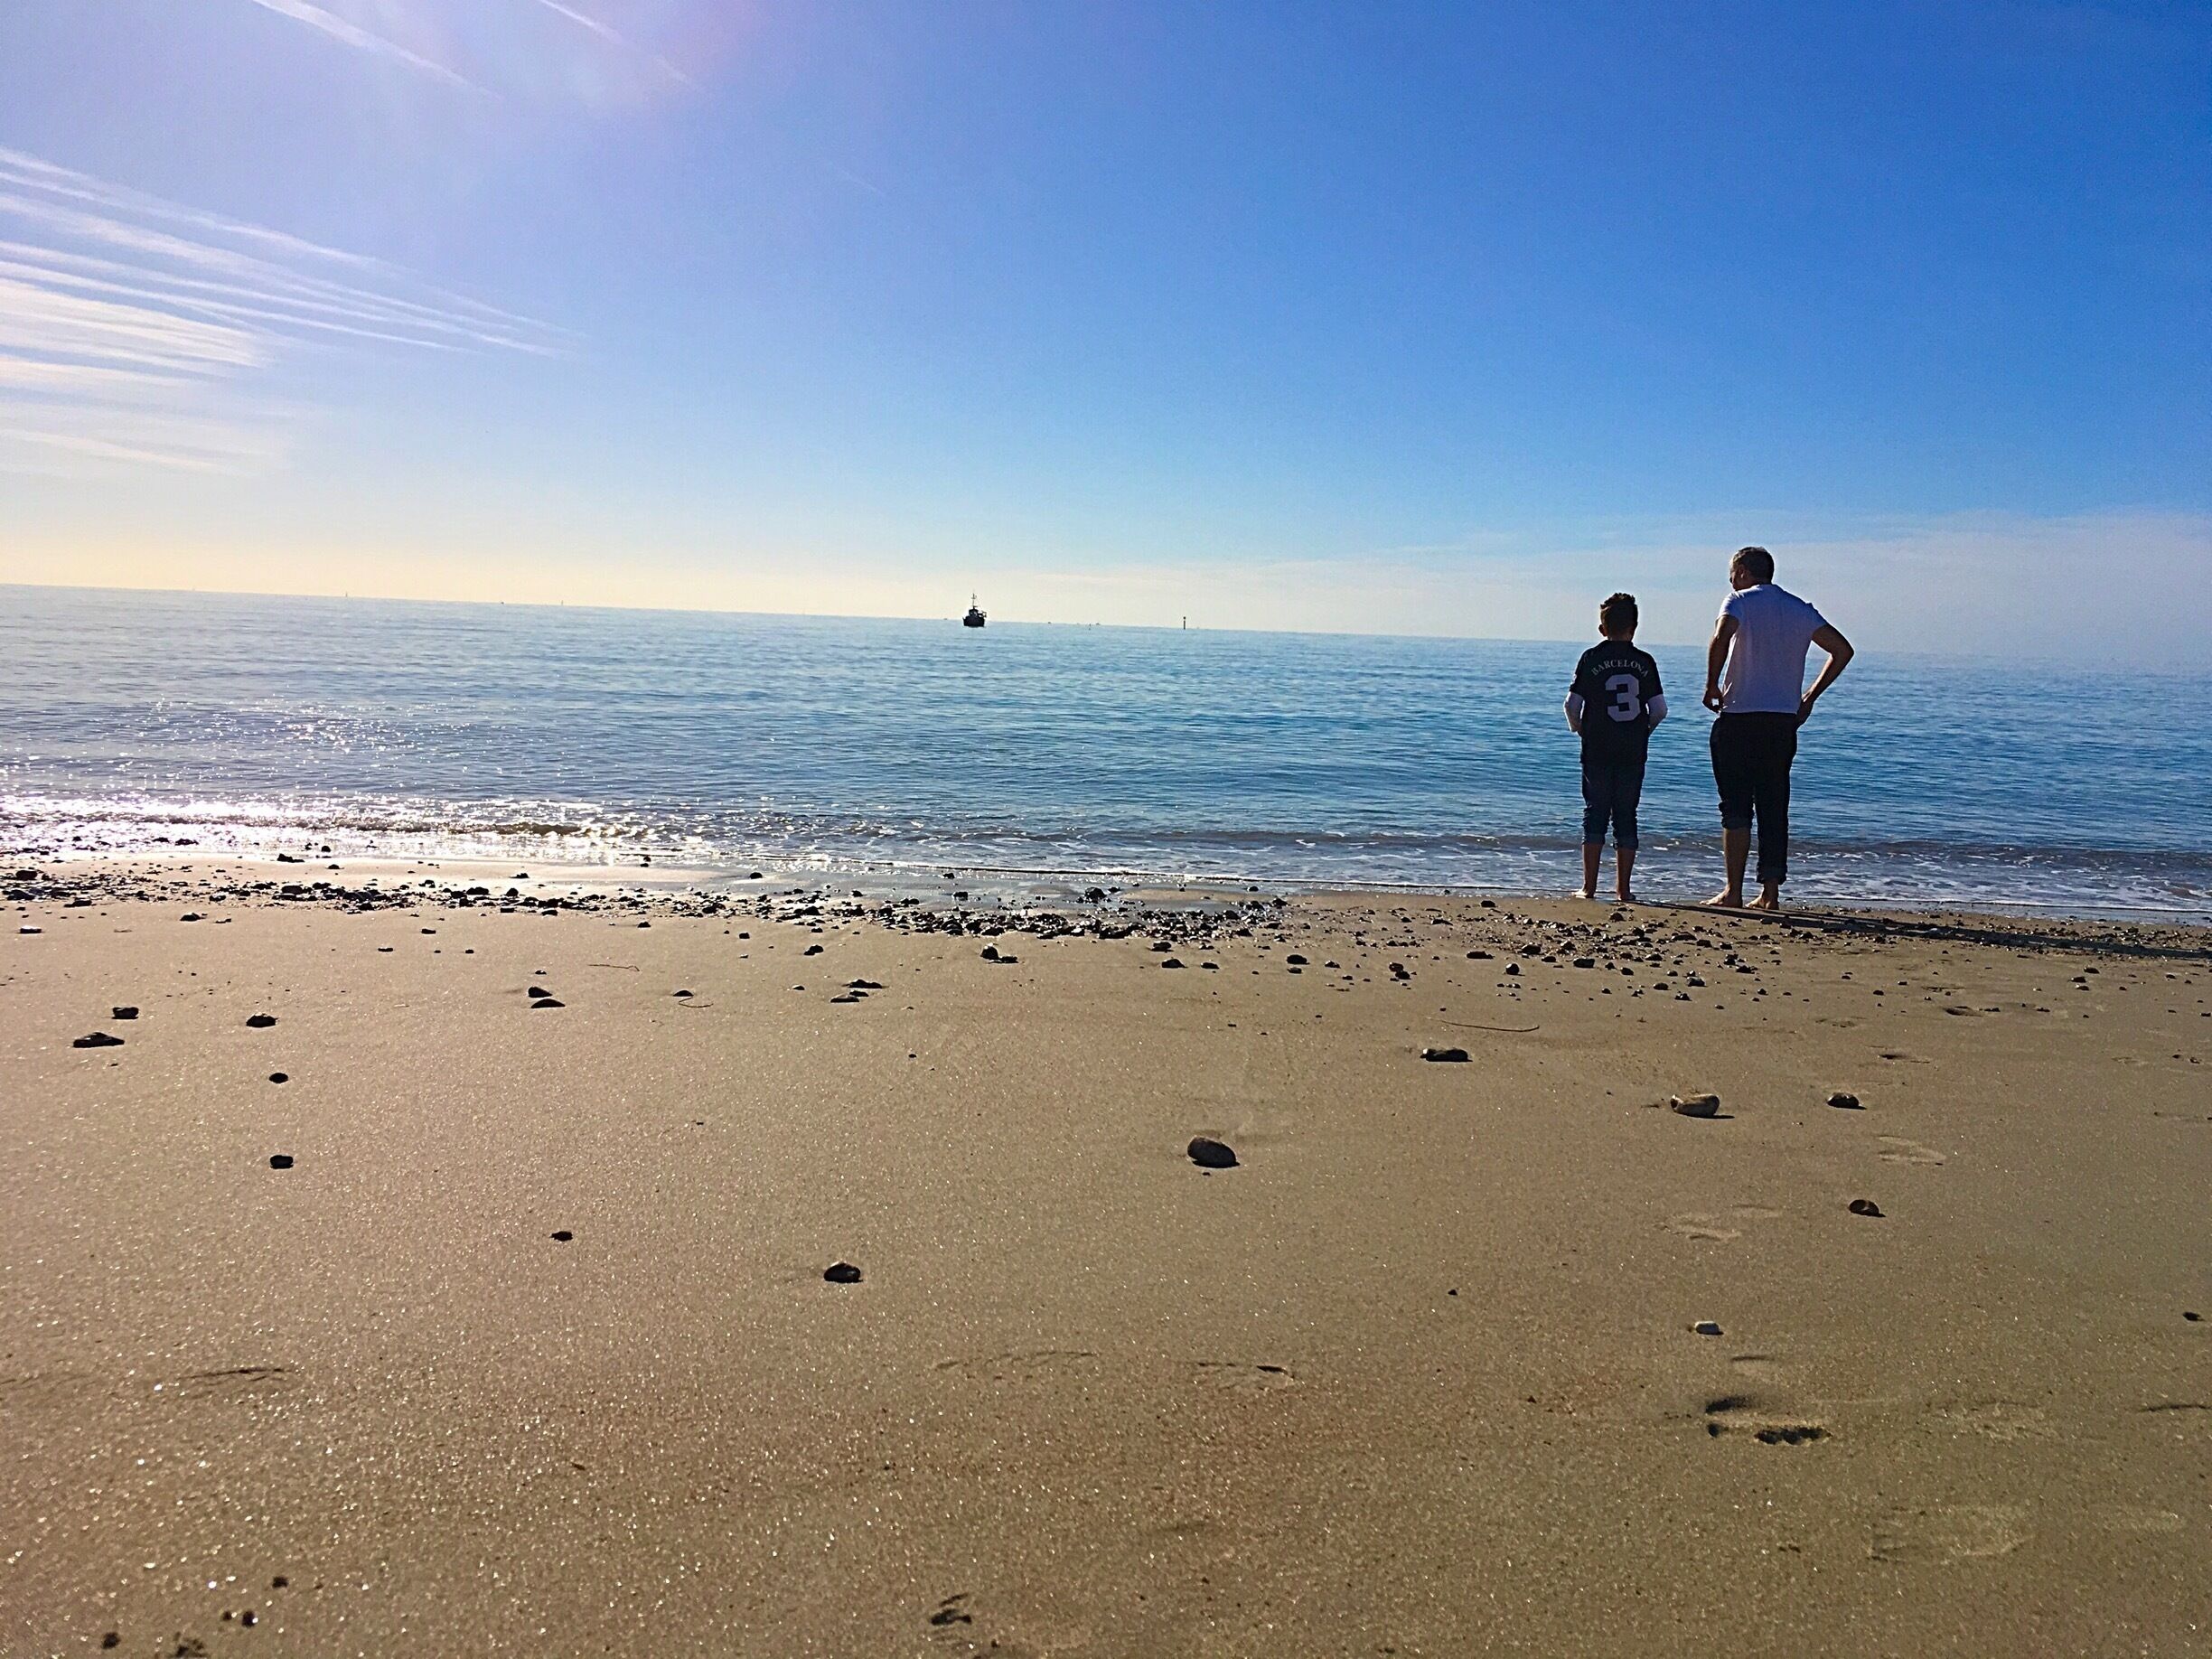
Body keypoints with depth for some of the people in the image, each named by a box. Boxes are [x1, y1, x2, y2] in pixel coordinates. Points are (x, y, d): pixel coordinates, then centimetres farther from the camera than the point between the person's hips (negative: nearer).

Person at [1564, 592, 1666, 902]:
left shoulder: (1591, 658, -2)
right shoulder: (1644, 662, 2)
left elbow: (1572, 704, -7)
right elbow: (1659, 710, 0)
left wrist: (1577, 727, 12)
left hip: (1597, 749, -1)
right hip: (1633, 751, 1)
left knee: (1595, 813, 5)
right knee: (1626, 816, 8)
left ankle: (1589, 886, 1)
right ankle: (1623, 888, 8)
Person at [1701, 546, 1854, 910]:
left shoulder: (1740, 601, -1)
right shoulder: (1801, 609, 15)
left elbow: (1721, 638, -22)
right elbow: (1842, 650, 11)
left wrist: (1712, 685, -11)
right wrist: (1810, 697, 15)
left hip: (1739, 718, -5)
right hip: (1785, 721, 5)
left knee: (1736, 805, -3)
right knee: (1774, 808, 9)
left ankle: (1733, 892, -7)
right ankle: (1770, 894, 9)